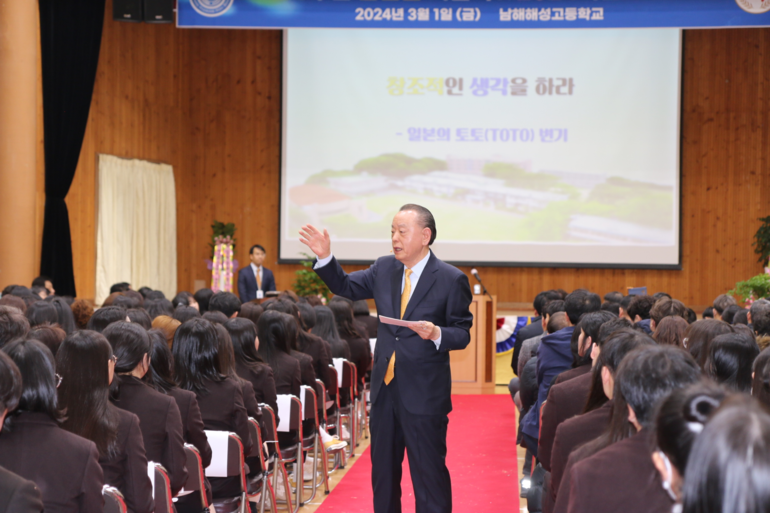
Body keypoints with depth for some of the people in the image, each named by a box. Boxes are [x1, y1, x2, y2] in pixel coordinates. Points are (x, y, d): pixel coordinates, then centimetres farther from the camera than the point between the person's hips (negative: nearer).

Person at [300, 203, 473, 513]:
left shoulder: (451, 280, -10)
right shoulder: (384, 269, 6)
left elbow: (462, 334, -7)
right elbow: (345, 287, 12)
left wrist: (436, 334, -27)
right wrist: (325, 257, -3)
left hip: (425, 394, -6)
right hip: (385, 387, 6)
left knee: (428, 471, 0)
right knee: (383, 470, 17)